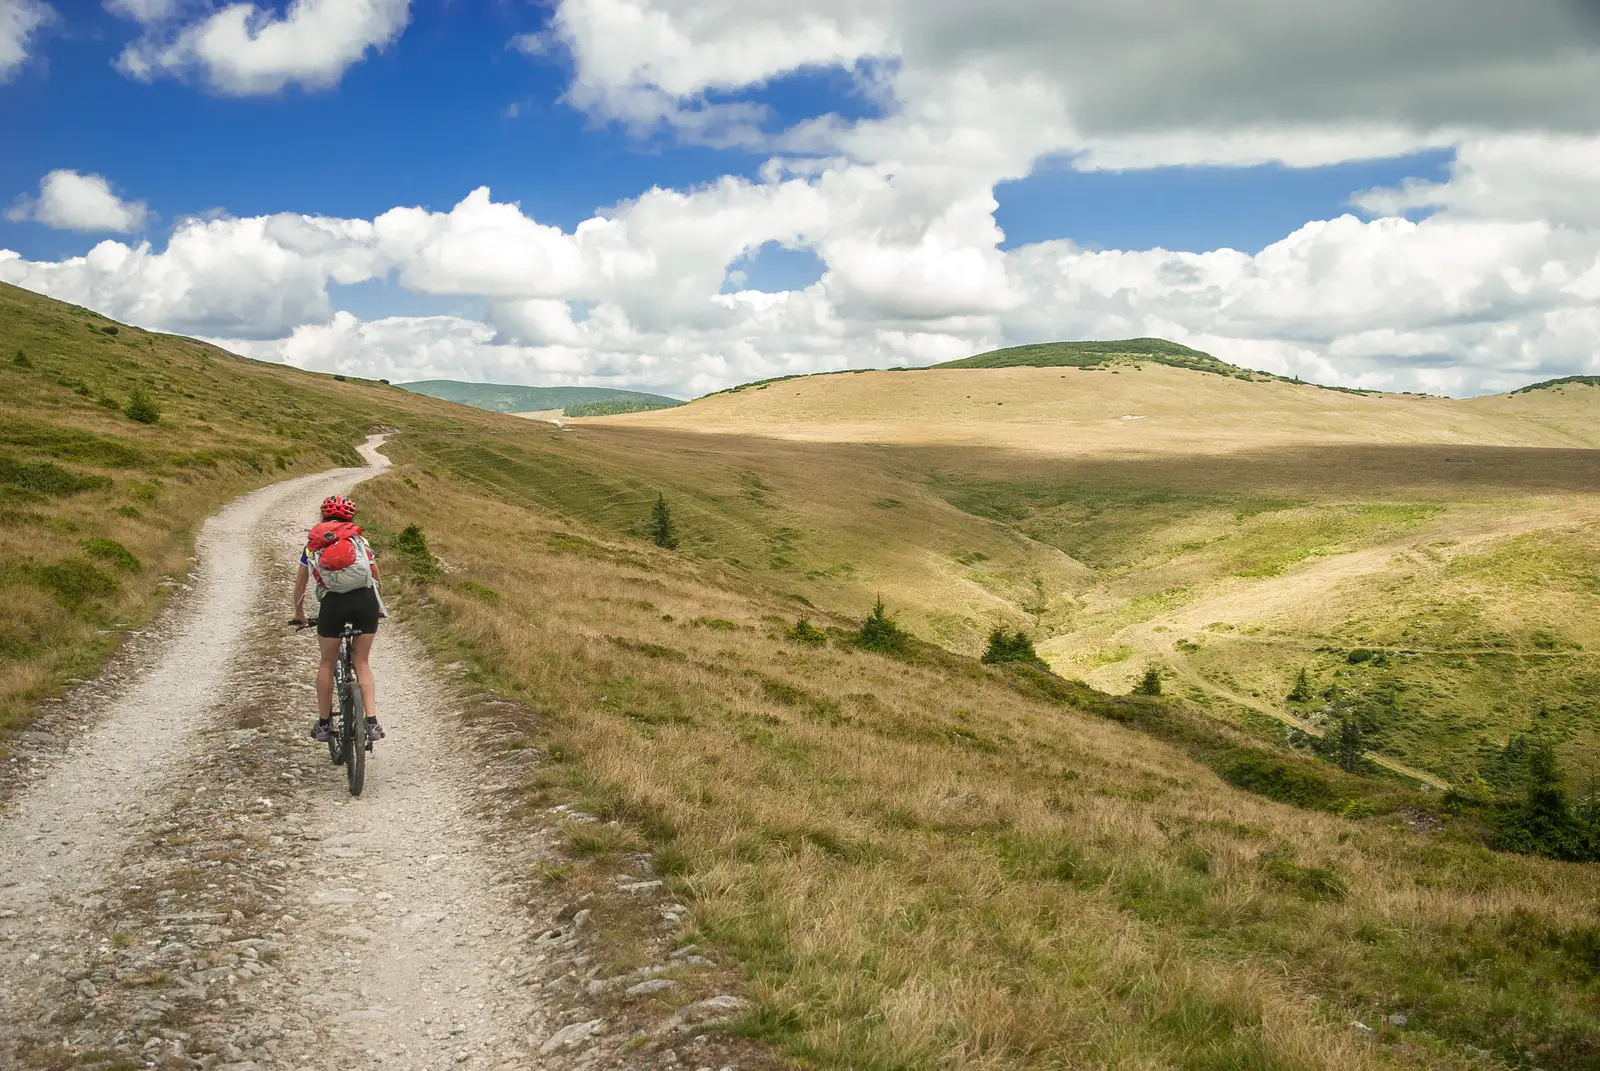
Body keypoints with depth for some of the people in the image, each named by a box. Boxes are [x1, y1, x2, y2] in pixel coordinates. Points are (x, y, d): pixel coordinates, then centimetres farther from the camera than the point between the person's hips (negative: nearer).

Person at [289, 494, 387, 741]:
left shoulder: (313, 543, 24)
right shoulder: (360, 541, 24)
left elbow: (300, 584, 30)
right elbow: (376, 578, 29)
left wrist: (299, 614, 44)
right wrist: (378, 608, 45)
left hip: (333, 602, -1)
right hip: (365, 599, 1)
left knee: (327, 663, 17)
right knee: (362, 663, 13)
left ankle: (323, 724, 22)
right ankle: (372, 723, 3)